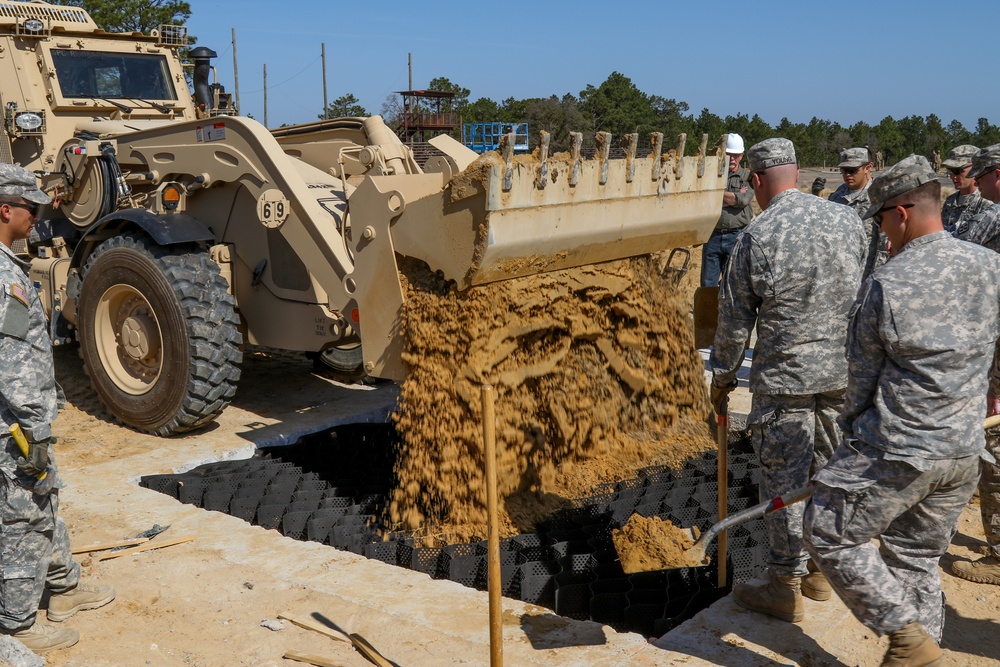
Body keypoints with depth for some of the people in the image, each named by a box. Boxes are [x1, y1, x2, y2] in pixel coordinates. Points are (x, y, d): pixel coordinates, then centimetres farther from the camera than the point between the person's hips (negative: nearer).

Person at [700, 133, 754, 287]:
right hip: (712, 235, 2)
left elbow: (743, 200, -13)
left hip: (737, 235, -1)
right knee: (707, 284, 7)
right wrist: (736, 196, -8)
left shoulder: (747, 176, 3)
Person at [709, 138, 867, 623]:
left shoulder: (755, 238, -13)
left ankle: (785, 586, 16)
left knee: (784, 479, 5)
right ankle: (820, 570, 31)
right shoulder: (848, 220, 0)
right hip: (845, 372, 5)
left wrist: (722, 378, 7)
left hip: (784, 378, -5)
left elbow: (735, 321, -6)